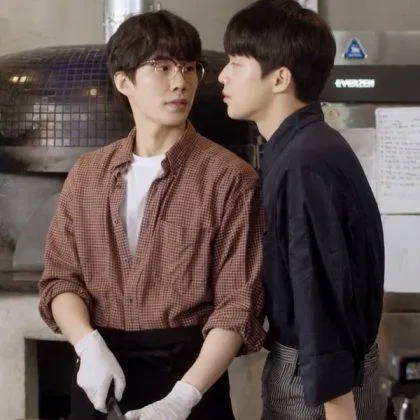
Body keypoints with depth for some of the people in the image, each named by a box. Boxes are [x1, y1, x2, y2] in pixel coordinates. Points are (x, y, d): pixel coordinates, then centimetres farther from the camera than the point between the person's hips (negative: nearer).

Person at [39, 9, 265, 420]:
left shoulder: (229, 177, -8)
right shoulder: (87, 174, 6)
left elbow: (237, 304, -10)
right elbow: (61, 277, 6)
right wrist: (90, 346, -13)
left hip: (188, 369, -3)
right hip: (101, 372, 4)